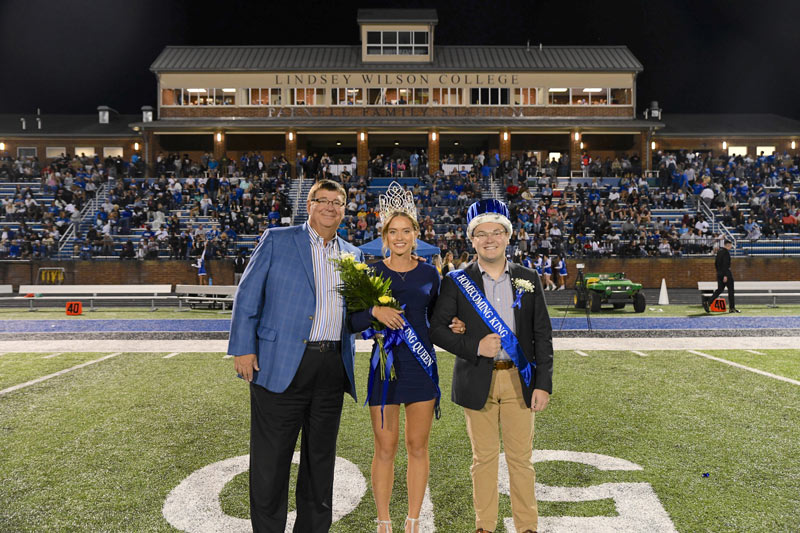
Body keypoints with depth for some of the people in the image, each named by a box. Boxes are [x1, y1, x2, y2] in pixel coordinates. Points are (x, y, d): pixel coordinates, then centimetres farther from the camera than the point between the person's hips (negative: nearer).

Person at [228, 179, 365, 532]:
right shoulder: (276, 240, 2)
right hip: (281, 364, -4)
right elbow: (247, 296, -1)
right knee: (271, 458, 4)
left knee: (321, 456, 15)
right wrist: (243, 348, -8)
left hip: (333, 367, 5)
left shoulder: (353, 255, 14)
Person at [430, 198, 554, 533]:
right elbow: (436, 328, -2)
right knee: (484, 457, 10)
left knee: (521, 457, 8)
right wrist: (474, 347, -15)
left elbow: (543, 336, 4)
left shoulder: (529, 279, 5)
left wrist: (543, 384, -2)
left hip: (519, 380, 1)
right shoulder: (456, 282, 0)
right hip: (477, 382, -1)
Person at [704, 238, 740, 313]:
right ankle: (732, 308, 8)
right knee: (730, 290, 2)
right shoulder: (726, 252, -13)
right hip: (726, 273, -8)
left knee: (719, 290, 7)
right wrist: (725, 275, -23)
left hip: (719, 274, 8)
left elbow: (715, 263, 19)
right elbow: (725, 264, -21)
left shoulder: (719, 251, 14)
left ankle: (707, 302, -9)